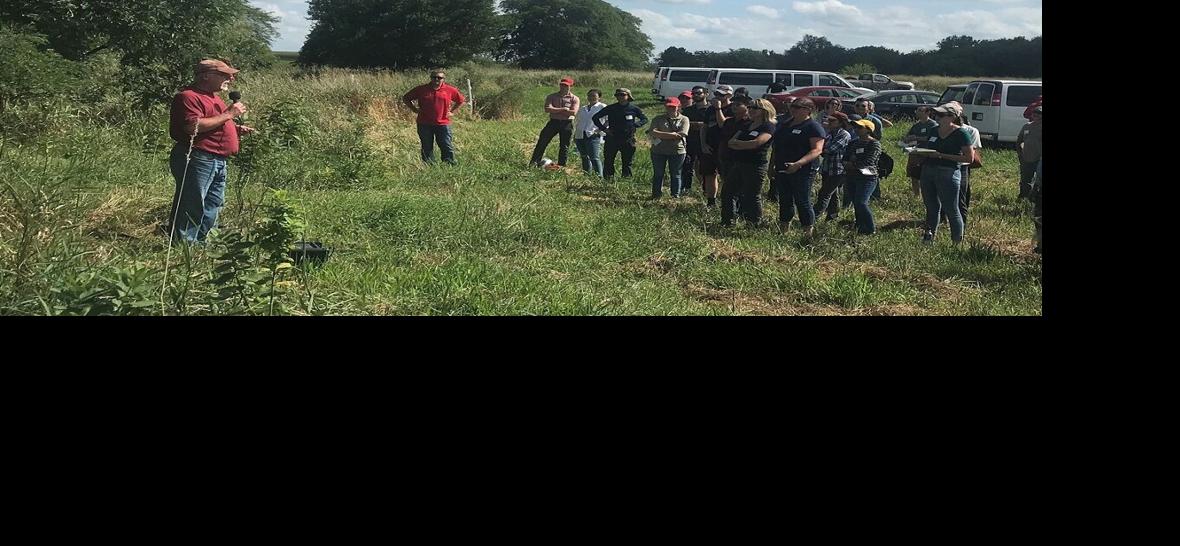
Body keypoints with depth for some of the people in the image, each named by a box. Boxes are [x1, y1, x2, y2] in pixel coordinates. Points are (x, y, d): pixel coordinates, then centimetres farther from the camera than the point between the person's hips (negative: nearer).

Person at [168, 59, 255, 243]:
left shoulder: (213, 97, 21)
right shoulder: (188, 96, -12)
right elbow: (193, 126, -25)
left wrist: (237, 129, 13)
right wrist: (227, 115, -20)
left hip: (218, 161, 10)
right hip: (197, 159, -10)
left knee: (213, 207, 15)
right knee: (191, 207, -9)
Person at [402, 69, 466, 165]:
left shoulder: (450, 90, 3)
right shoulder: (421, 89, 2)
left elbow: (461, 100, 18)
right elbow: (406, 98, 13)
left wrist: (452, 112, 8)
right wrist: (414, 109, 3)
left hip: (443, 124, -1)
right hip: (424, 124, 1)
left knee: (447, 148, -3)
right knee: (427, 149, 5)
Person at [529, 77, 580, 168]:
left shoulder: (574, 99, 1)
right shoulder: (552, 97, 5)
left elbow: (573, 112, -14)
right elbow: (547, 109, -11)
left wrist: (555, 110, -12)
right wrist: (563, 109, -15)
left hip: (567, 124, -1)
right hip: (553, 122, 1)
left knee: (564, 146, 4)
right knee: (542, 141, -5)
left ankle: (561, 165, 12)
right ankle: (534, 162, 0)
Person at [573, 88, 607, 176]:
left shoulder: (602, 107, 3)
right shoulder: (583, 109, 23)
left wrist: (601, 130, -14)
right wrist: (574, 135, 20)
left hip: (593, 136, -6)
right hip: (580, 136, 7)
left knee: (594, 158, -15)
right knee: (584, 158, 9)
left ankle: (599, 176, -15)